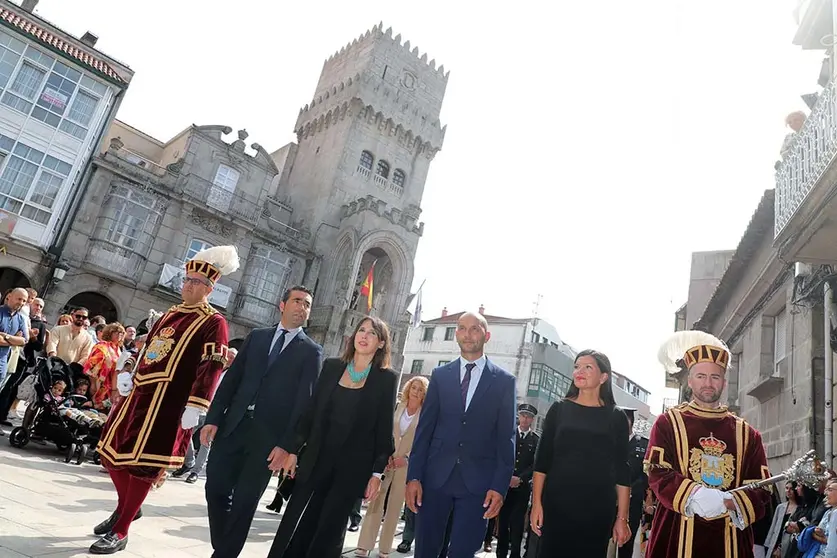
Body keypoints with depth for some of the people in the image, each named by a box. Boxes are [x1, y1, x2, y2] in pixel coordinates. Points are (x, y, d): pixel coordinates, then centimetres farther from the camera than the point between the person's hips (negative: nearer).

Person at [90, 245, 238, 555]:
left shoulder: (213, 322, -10)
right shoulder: (172, 313, 15)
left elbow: (211, 367, -17)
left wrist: (195, 407, -23)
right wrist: (127, 377, 19)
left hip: (169, 402, -8)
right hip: (139, 393, 8)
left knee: (143, 462, -1)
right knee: (112, 451, 16)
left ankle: (120, 533, 15)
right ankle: (125, 507, 40)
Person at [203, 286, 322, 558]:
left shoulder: (312, 351, 2)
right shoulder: (257, 336, 12)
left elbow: (304, 401, -5)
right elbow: (231, 379, 9)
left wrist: (287, 445, -11)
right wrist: (213, 419, 0)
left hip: (268, 436, -3)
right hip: (233, 425, 3)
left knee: (244, 502, 3)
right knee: (215, 489, 5)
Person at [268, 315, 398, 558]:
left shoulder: (387, 378, -4)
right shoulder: (332, 366, 4)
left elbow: (384, 428, -4)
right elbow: (311, 412, 7)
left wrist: (377, 472, -6)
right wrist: (294, 450, 5)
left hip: (353, 465, -2)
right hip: (318, 457, 3)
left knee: (329, 530, 6)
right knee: (296, 523, 7)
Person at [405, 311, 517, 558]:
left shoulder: (504, 380, 3)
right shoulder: (440, 375, 8)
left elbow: (506, 437, 0)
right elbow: (424, 428, 5)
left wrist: (500, 485, -7)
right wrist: (414, 476, -1)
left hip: (477, 481, -2)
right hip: (436, 476, 2)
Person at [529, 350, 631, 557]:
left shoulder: (616, 417, 3)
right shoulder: (559, 409, 4)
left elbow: (621, 470, 2)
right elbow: (542, 460, 2)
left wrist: (622, 517, -2)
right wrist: (536, 503, -5)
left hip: (597, 510, 0)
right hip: (555, 505, 0)